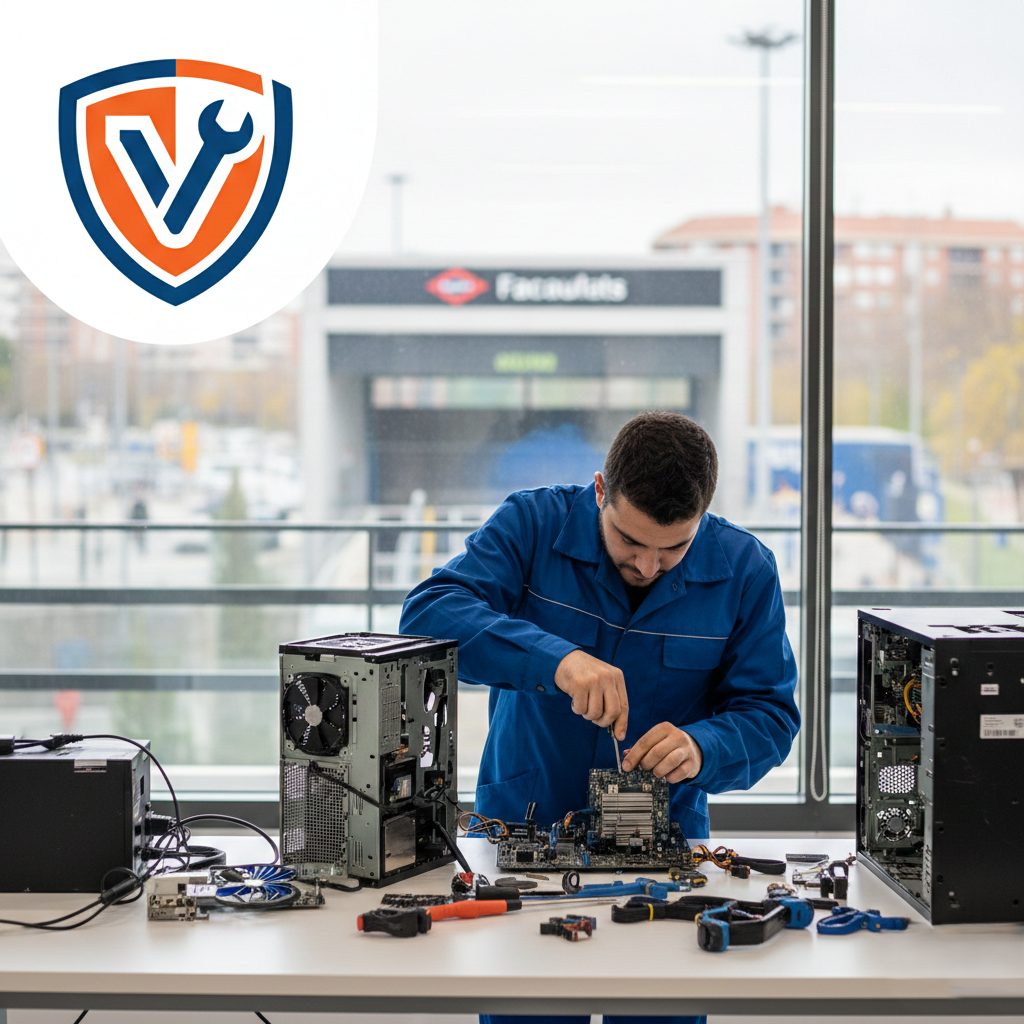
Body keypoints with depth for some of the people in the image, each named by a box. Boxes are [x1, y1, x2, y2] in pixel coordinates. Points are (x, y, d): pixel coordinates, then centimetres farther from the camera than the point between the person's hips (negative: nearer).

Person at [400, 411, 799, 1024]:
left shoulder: (745, 570, -4)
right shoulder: (534, 524, -9)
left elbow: (769, 715, -1)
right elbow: (428, 615, -22)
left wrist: (701, 749, -22)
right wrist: (552, 658, -36)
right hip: (522, 827, -1)